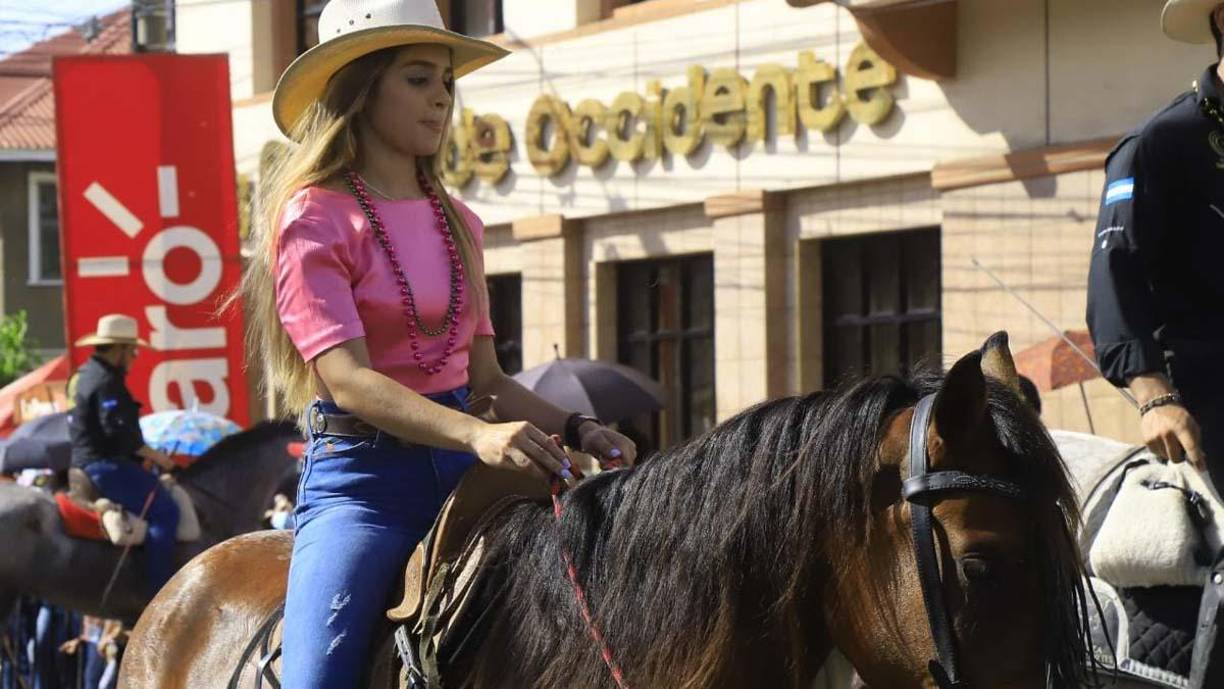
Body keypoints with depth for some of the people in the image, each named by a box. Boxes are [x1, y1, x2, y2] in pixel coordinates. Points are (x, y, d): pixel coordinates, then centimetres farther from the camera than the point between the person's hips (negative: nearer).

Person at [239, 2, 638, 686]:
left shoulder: (459, 224, 15)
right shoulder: (314, 218, -4)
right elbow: (348, 377, -17)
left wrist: (576, 428, -3)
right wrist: (477, 435, -31)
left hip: (459, 470, 6)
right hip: (361, 474, -6)